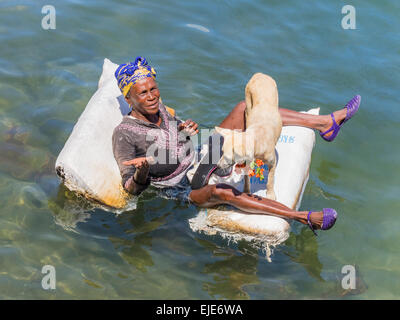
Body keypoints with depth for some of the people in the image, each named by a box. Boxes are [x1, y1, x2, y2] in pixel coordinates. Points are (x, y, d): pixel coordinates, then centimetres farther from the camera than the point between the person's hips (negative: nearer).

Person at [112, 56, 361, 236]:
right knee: (221, 192, -42)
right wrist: (142, 170, -39)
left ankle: (326, 123, -6)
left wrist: (186, 129, -2)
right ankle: (305, 218, -41)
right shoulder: (124, 134, -20)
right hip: (183, 188, -8)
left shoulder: (158, 107, 0)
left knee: (245, 109, -4)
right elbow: (132, 188, -16)